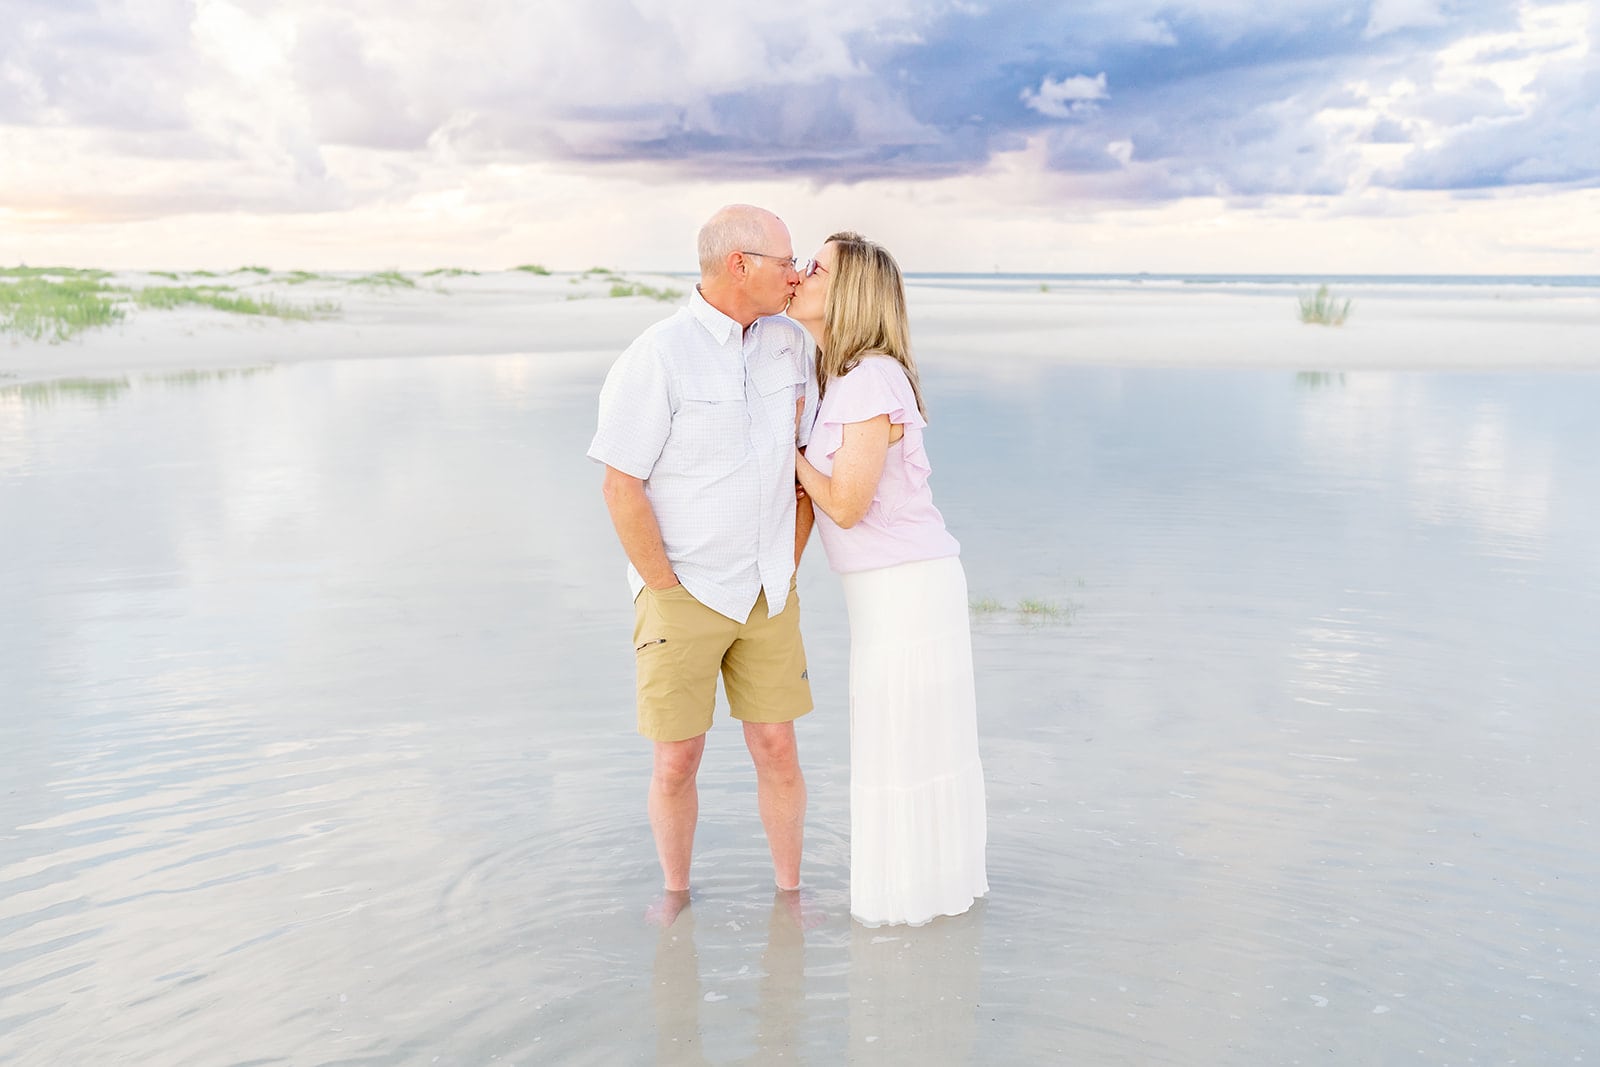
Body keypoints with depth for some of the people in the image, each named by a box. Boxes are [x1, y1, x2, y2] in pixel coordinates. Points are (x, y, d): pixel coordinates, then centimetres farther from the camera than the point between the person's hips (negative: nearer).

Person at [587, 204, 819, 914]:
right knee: (677, 758, 2)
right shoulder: (657, 357, -16)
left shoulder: (790, 344, 3)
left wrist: (787, 570, 9)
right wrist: (667, 593, -10)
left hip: (767, 596, 5)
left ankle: (789, 891, 24)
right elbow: (621, 487, -15)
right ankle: (675, 892, 26)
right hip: (680, 595, -4)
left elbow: (807, 456, 12)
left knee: (777, 748, 6)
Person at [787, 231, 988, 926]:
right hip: (901, 583, 9)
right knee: (920, 734, 18)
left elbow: (846, 505, -20)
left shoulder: (875, 380, -20)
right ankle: (943, 875, 33)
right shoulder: (843, 378, 9)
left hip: (905, 587, -9)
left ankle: (916, 892, 20)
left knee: (902, 741, 4)